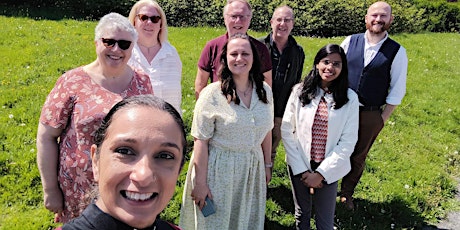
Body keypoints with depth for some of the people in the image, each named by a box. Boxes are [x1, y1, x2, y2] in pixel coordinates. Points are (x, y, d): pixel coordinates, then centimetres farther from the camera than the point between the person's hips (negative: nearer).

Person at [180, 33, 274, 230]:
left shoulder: (265, 91, -1)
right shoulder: (212, 94, -16)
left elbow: (267, 131, 10)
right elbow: (201, 141, -15)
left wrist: (267, 165, 14)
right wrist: (200, 182, -14)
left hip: (253, 169, 4)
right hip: (218, 169, -4)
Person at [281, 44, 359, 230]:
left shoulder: (350, 99, -8)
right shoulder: (300, 91, -7)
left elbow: (348, 141, -8)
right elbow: (286, 130, -6)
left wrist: (321, 173, -12)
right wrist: (301, 170, -9)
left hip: (329, 169, -1)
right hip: (299, 167, 1)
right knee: (302, 214, 19)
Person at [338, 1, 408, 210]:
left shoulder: (397, 52, -5)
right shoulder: (350, 42, 0)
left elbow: (397, 90, -2)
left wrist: (383, 118, -4)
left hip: (371, 115, -1)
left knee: (358, 157, 15)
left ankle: (346, 193, 37)